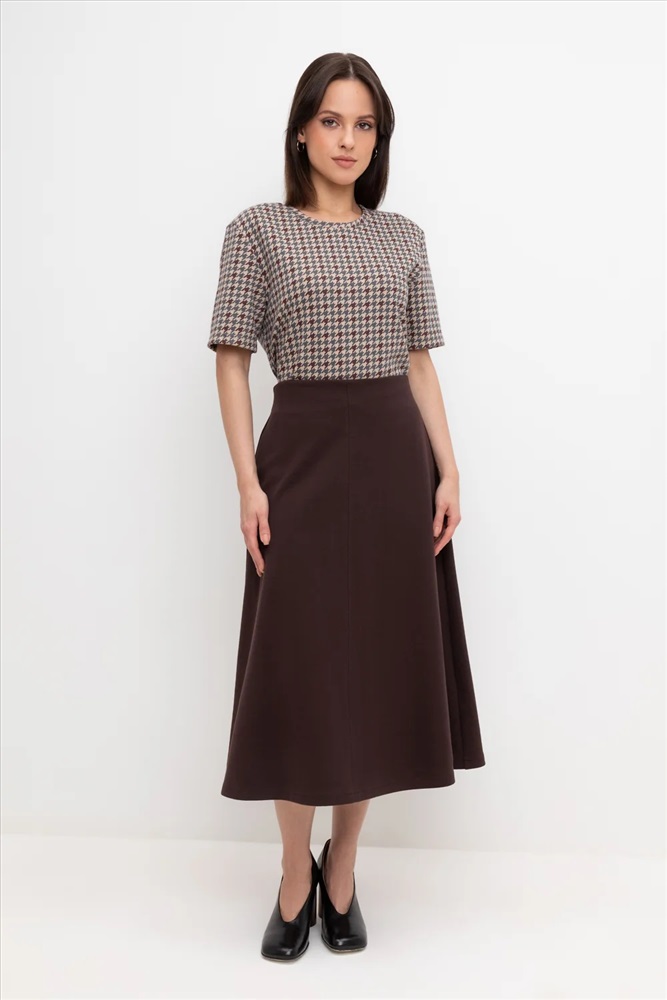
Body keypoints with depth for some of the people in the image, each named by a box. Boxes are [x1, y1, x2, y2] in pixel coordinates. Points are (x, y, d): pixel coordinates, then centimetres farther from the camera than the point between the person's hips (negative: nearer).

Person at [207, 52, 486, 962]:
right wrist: (248, 482, -9)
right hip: (302, 453, -3)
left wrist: (449, 472, 2)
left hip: (395, 457, 3)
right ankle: (296, 879, 17)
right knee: (301, 670, 0)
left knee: (378, 664, 5)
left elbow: (421, 363, 11)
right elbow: (232, 361, 0)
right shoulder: (258, 230, 2)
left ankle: (344, 870, 21)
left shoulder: (404, 237, 12)